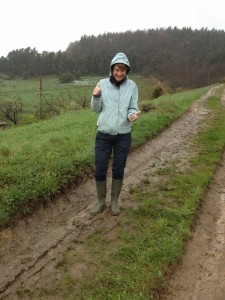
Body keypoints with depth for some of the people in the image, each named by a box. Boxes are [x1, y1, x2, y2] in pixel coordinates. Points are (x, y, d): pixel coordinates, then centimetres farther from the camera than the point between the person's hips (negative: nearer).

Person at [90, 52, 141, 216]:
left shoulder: (132, 86, -1)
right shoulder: (102, 84, -1)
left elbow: (133, 108, 2)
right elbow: (96, 109, 2)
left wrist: (132, 115, -21)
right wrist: (96, 96, -18)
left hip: (123, 136, 0)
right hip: (103, 135, 1)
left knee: (118, 170, 10)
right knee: (100, 170, 4)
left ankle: (115, 201, 29)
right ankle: (101, 201, 26)